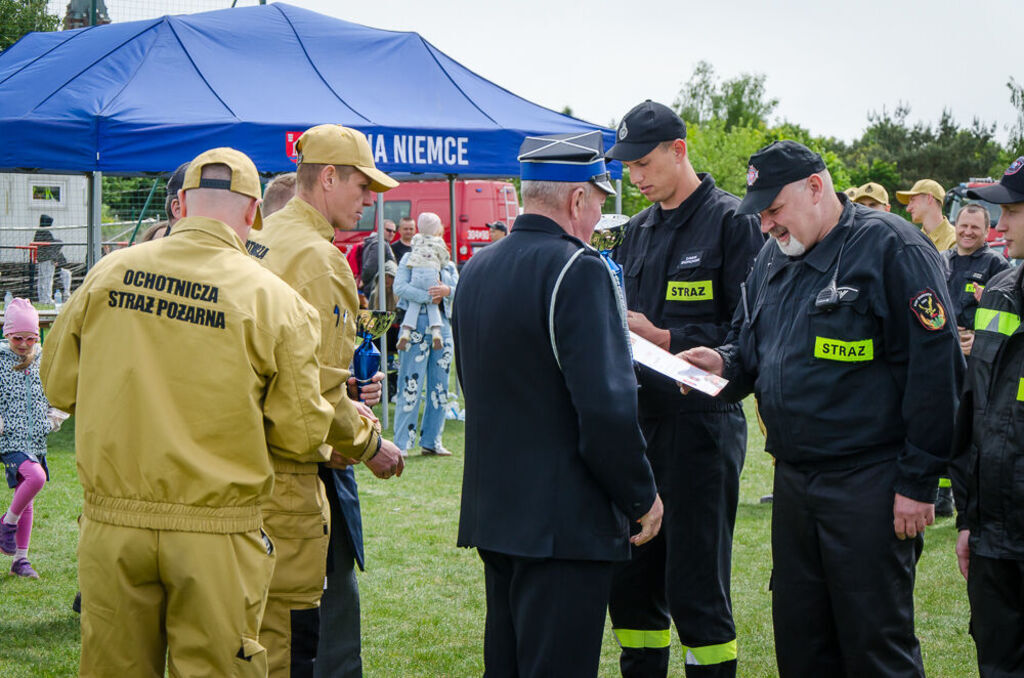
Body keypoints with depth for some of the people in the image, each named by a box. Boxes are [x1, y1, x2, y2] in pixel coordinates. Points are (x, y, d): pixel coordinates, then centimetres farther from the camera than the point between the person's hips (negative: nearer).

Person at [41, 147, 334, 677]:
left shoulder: (108, 274, 0)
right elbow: (299, 435, -6)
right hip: (215, 533, -3)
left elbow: (59, 385, 10)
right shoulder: (273, 299, -9)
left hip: (112, 523, 3)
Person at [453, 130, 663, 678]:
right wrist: (642, 496, -9)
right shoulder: (577, 269, -16)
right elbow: (606, 406, -21)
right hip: (564, 523, -8)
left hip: (491, 511, 8)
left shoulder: (477, 268, 10)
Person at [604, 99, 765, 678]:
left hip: (701, 423, -7)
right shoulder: (639, 232, 17)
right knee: (629, 582, 11)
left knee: (695, 591, -3)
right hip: (639, 422, 7)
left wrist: (664, 340, -18)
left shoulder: (731, 222, -6)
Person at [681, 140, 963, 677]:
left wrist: (917, 481, -15)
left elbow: (934, 368, -14)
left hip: (868, 485, -7)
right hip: (792, 480, 8)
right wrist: (726, 365, -2)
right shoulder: (772, 260, 13)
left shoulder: (891, 247, -11)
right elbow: (751, 345, 24)